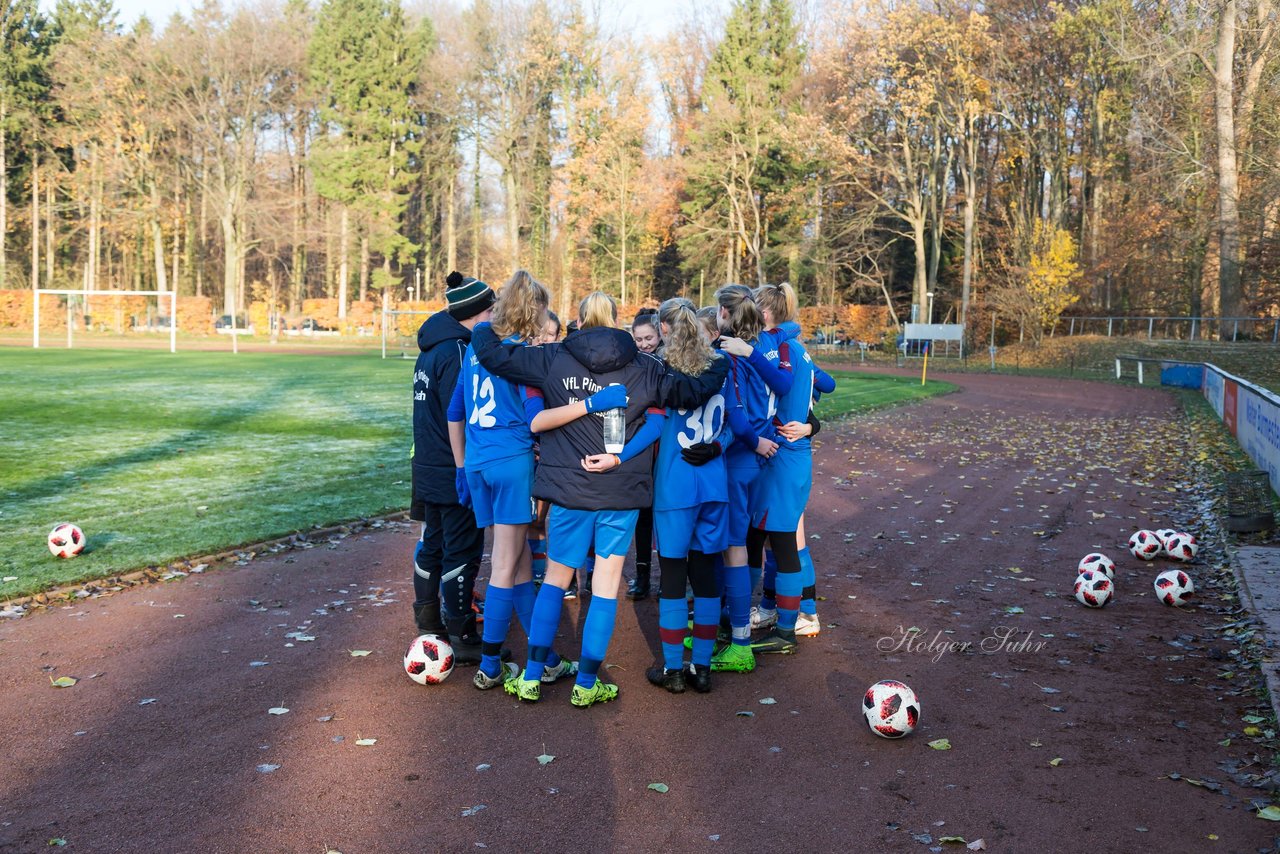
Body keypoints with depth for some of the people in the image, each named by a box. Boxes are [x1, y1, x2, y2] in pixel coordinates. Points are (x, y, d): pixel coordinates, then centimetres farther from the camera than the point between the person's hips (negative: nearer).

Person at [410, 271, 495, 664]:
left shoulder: (431, 348, 10)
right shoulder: (456, 353, -19)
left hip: (430, 468, 9)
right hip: (457, 475, -9)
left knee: (433, 543, 18)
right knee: (462, 552, -1)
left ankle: (429, 621, 31)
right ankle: (462, 638, 7)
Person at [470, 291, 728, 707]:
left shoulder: (553, 359, -1)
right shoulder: (645, 369, 0)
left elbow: (492, 355, -2)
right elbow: (695, 391, 7)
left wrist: (484, 328, 20)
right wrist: (722, 365, 27)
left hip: (568, 487, 1)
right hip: (622, 490, 0)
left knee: (555, 578, 14)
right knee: (607, 584, 7)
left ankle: (531, 677, 16)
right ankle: (586, 683, 13)